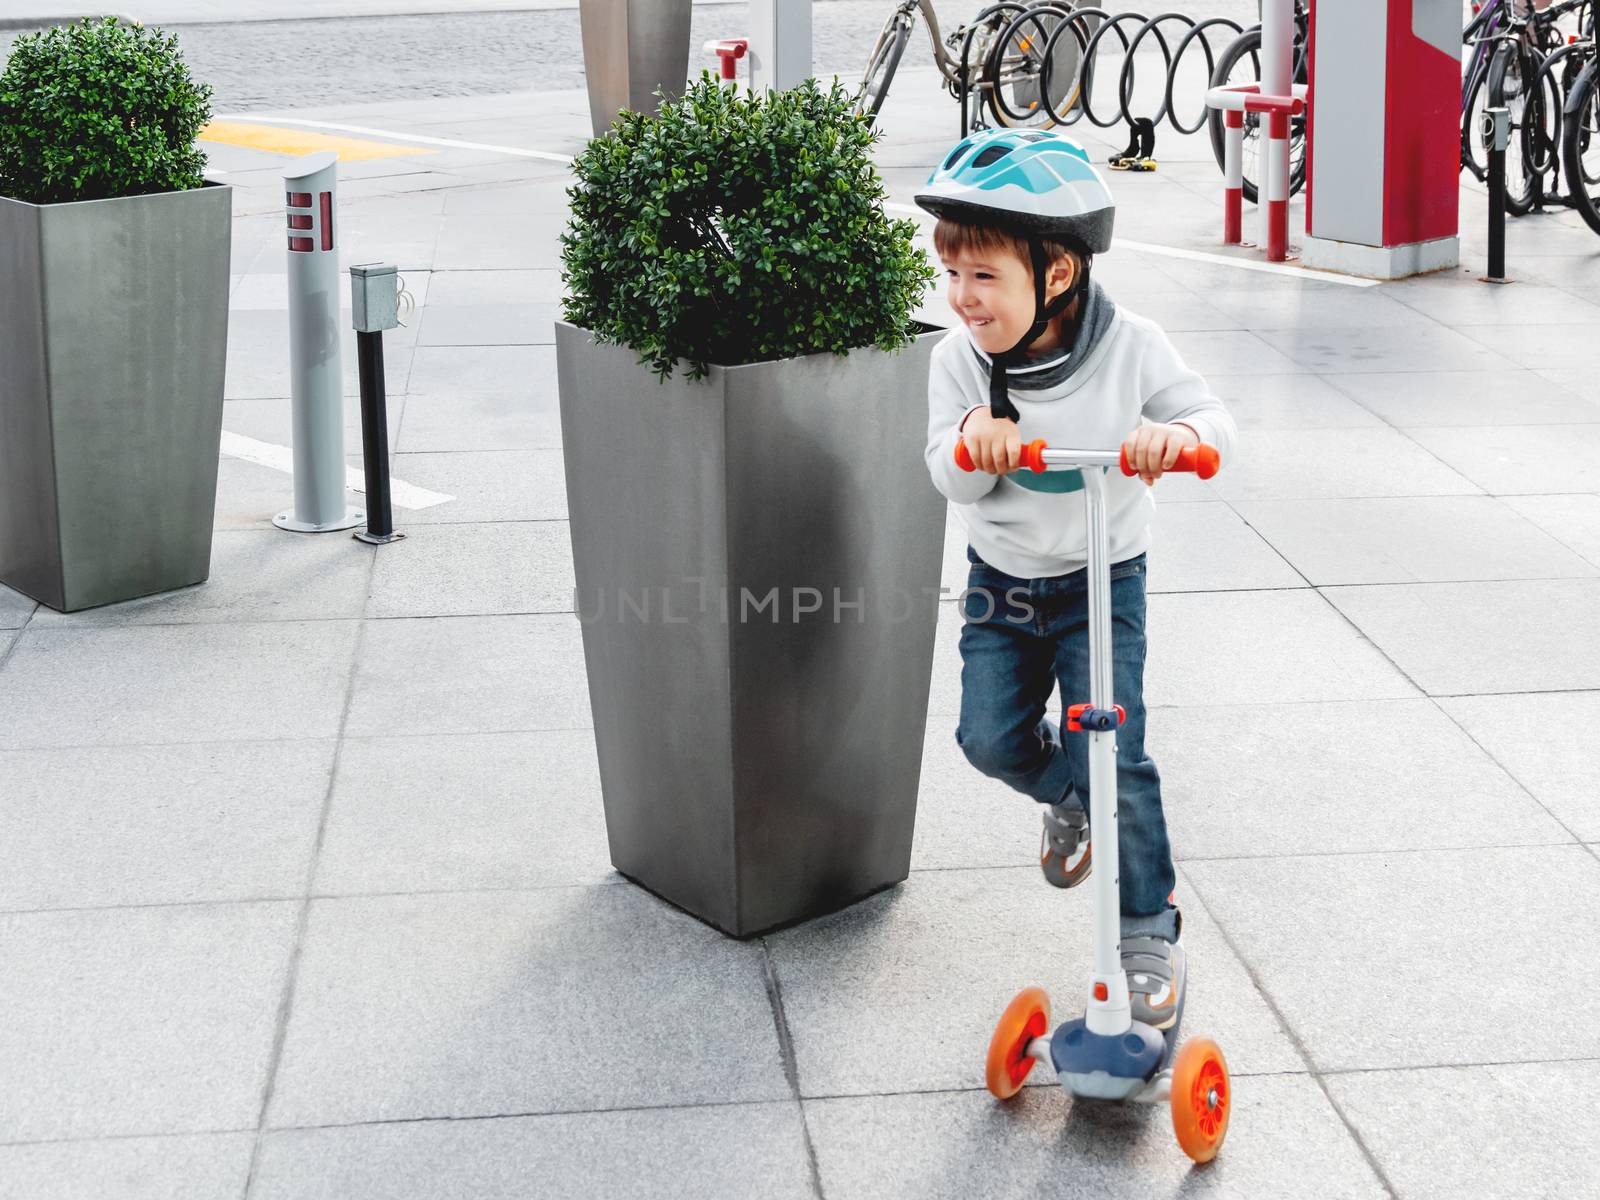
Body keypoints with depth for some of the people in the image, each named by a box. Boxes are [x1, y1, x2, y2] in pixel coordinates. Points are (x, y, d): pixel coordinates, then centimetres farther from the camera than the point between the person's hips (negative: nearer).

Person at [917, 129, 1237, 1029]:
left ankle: (1150, 925, 7)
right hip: (1001, 582, 4)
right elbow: (954, 481, -12)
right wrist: (972, 438, -35)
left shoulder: (1130, 348, -17)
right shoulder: (961, 361, -10)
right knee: (992, 738, -2)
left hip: (1102, 583, -3)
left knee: (1112, 755, -10)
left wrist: (1177, 432, -37)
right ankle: (1069, 798, 34)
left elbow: (1212, 418, -13)